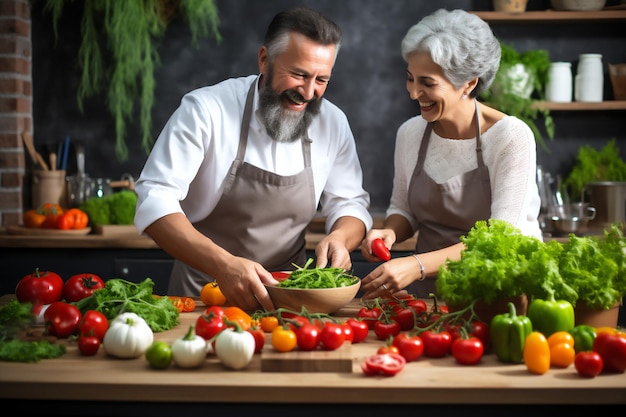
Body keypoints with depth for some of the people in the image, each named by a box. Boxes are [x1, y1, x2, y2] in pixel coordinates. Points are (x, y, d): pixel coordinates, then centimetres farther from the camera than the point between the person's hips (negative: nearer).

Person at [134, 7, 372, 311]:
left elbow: (350, 204, 11)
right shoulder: (206, 110, -12)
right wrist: (223, 264, -33)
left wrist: (340, 237, -14)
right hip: (202, 295, -3)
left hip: (286, 294, 3)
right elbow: (155, 201, -18)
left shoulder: (333, 123, 2)